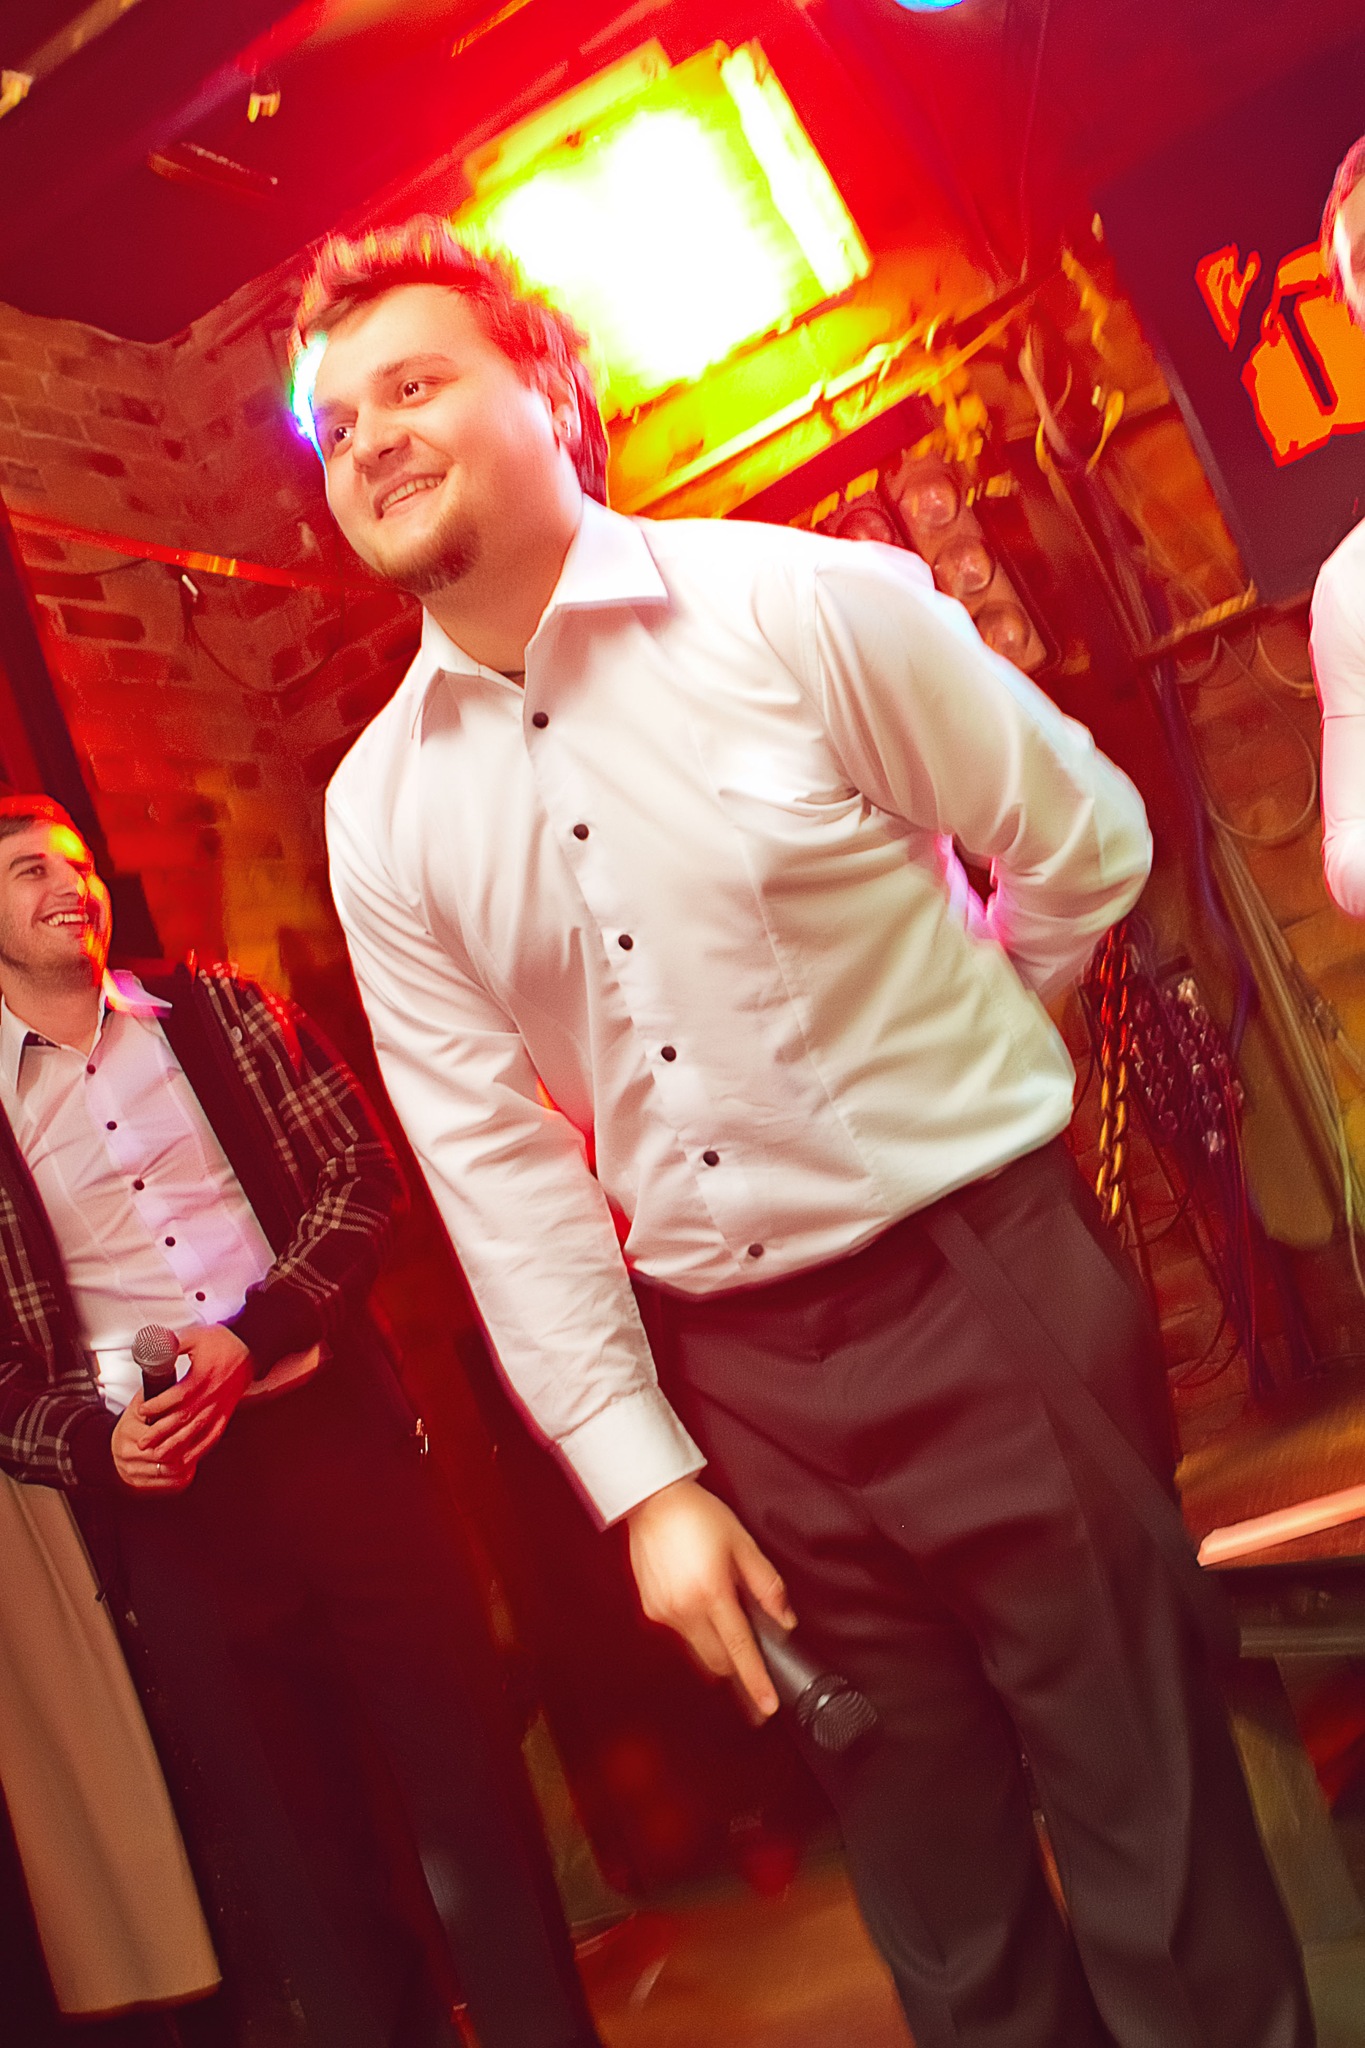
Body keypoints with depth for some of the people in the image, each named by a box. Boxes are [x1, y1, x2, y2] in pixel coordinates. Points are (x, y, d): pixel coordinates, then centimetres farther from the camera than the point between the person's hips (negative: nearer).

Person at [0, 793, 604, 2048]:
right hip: (161, 1494, 0)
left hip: (332, 1428, 1)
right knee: (288, 1826, 9)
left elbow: (360, 1171, 2)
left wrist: (254, 1333, -11)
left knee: (461, 1760, 4)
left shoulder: (215, 1011, 8)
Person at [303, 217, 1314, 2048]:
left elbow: (1085, 846, 2)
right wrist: (644, 1481, -2)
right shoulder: (379, 808, 2)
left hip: (990, 1291, -2)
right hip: (734, 1377, 3)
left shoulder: (803, 605, -7)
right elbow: (498, 1162, 1)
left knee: (1162, 1829, 8)